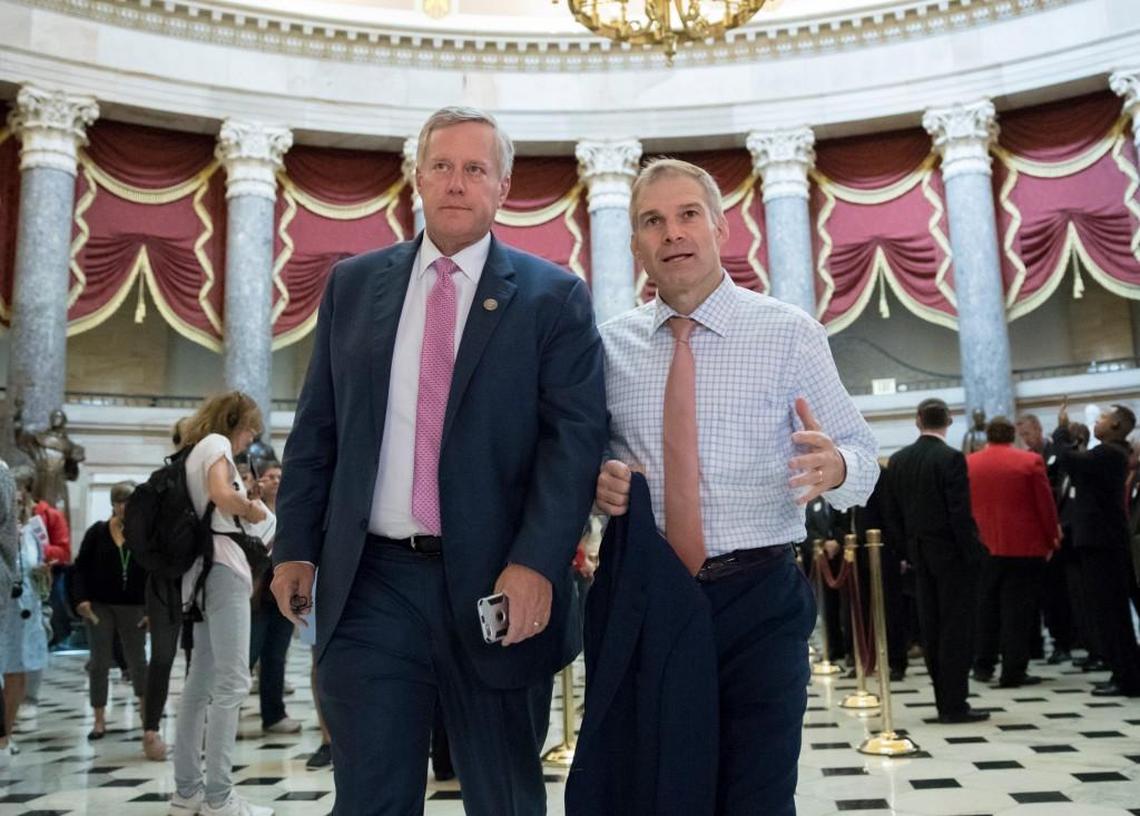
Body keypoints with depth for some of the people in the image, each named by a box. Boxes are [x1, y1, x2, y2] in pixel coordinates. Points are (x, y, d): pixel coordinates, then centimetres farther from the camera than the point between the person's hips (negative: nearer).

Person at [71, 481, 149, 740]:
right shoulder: (97, 532, 1)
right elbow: (81, 567, 2)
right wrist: (80, 598, -10)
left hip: (134, 607, -1)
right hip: (100, 606, 1)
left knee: (137, 660, 8)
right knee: (99, 662, 4)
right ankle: (99, 720, 13)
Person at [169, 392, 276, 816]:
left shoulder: (195, 452, 24)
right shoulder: (216, 443, -3)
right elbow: (221, 495, -21)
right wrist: (253, 511, -4)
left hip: (205, 569, 10)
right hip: (222, 566, -10)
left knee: (202, 681, 10)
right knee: (231, 681, -11)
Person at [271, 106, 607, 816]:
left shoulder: (553, 296, 0)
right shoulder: (354, 284, 10)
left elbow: (576, 434, -9)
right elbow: (316, 429, 11)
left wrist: (536, 563, -19)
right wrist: (296, 545, 5)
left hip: (497, 587, -1)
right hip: (369, 585, 2)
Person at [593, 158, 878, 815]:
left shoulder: (790, 332, -2)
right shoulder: (611, 344, 5)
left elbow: (863, 455, -4)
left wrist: (833, 468, -27)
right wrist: (599, 481, -10)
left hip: (759, 599, -2)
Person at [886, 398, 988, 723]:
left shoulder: (897, 460, 5)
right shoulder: (951, 458, -14)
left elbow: (893, 513, 8)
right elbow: (961, 513, -18)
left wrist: (909, 549, 15)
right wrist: (973, 554, -12)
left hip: (920, 553, 6)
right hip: (952, 554, -6)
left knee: (932, 629, 10)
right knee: (957, 629, 0)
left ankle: (945, 700, 16)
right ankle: (954, 705, 2)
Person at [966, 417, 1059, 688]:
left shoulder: (967, 463, 2)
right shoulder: (1030, 461, -7)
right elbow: (1046, 505, -4)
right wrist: (1051, 540, 8)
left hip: (982, 547, 3)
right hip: (1024, 547, -3)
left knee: (986, 608, 13)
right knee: (1018, 610, 1)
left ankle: (983, 666, 19)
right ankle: (1013, 671, 2)